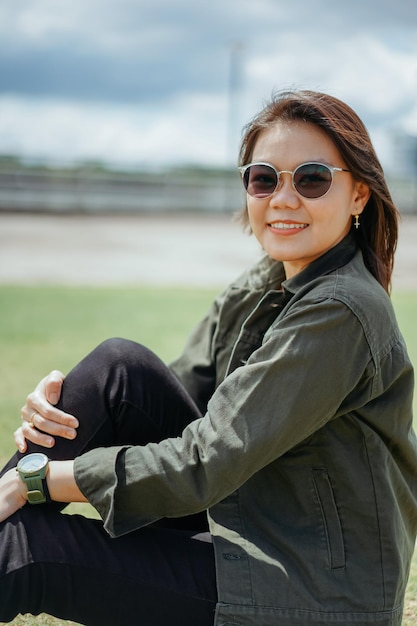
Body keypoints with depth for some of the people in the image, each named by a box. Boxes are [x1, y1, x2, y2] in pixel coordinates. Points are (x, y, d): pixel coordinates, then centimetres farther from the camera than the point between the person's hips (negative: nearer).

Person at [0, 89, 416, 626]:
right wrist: (62, 411, -14)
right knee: (120, 364, -9)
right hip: (245, 526, 8)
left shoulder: (340, 311, -22)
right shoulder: (256, 290, 6)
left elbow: (204, 467, -24)